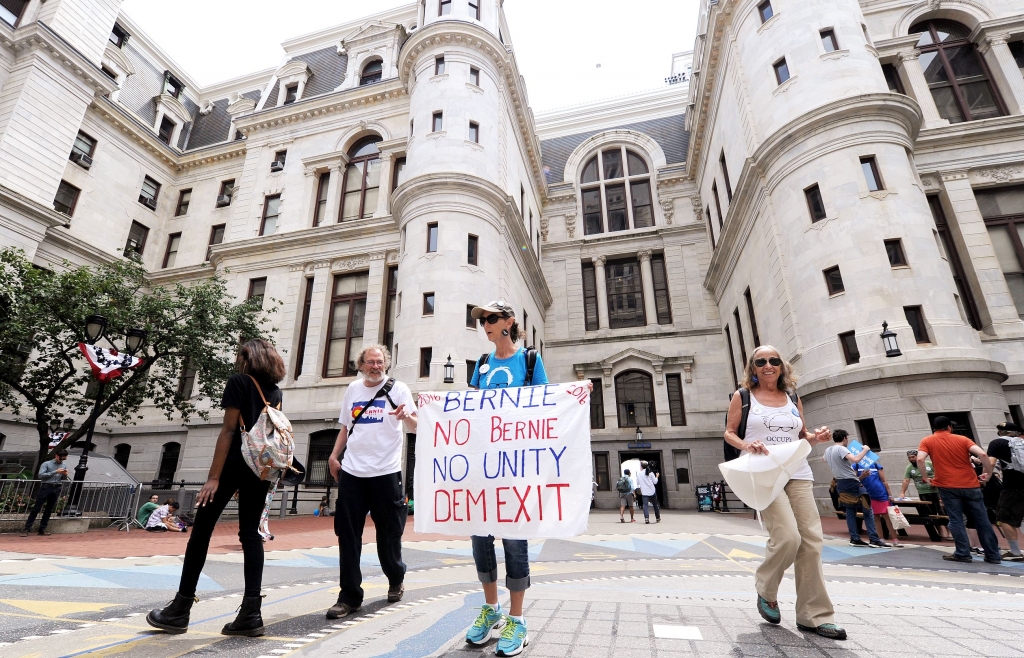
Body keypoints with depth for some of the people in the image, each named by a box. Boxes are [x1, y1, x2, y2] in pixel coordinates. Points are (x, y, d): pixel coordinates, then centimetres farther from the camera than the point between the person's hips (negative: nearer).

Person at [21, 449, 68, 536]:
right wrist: (55, 472, -19)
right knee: (36, 508, -4)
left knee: (49, 509, 8)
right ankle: (27, 528, 1)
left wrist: (65, 475, -3)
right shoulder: (46, 464, -2)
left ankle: (42, 528, 14)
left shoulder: (64, 466, 13)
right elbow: (41, 475, -13)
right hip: (46, 487, -4)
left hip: (56, 488, 4)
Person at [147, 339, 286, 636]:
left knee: (201, 529, 8)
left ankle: (180, 610, 17)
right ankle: (251, 613, 2)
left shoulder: (238, 382, -3)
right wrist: (266, 474, 17)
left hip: (235, 463, -5)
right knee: (251, 534, 6)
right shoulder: (276, 391, 13)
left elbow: (229, 430, -11)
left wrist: (213, 477, -12)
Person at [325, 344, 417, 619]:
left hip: (385, 472, -3)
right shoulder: (353, 389, 11)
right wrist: (334, 456, 8)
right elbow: (345, 426, 19)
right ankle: (349, 596, 19)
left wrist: (406, 416, -33)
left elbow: (415, 427, -11)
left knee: (388, 533, 10)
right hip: (352, 472, 4)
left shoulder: (398, 389, -3)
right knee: (347, 535, 5)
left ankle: (396, 579, 36)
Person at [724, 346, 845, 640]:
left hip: (798, 474, 5)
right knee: (788, 536, -17)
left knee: (811, 542, 1)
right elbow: (729, 433, 3)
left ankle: (814, 616, 15)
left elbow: (801, 435, 21)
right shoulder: (743, 396, 2)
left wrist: (816, 437, -1)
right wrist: (746, 445, -17)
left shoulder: (793, 398, 14)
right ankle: (766, 592, 11)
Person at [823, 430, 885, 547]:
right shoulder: (841, 449, -15)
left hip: (840, 483, 8)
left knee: (850, 510, 11)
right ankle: (874, 539, -2)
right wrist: (865, 450, -13)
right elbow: (855, 459, -30)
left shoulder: (827, 450, 11)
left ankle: (854, 538, 10)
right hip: (850, 482, -8)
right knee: (867, 510, 0)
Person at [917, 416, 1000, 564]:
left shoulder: (927, 441, 2)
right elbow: (982, 454, -8)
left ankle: (963, 554, 3)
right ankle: (993, 555, 19)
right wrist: (988, 473, 6)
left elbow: (920, 459, -13)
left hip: (947, 486, -2)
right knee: (982, 521, 12)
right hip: (970, 485, 3)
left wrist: (925, 478, 0)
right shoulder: (962, 439, 7)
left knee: (956, 520, 4)